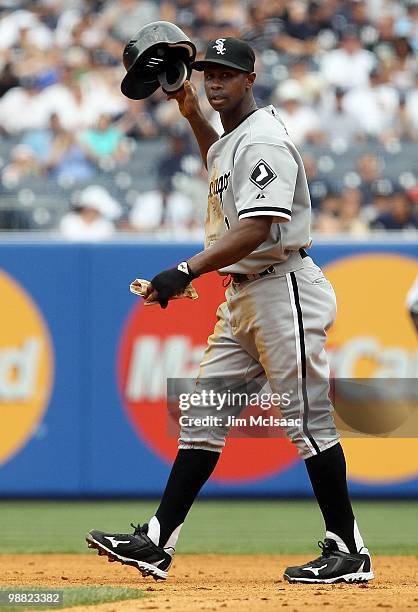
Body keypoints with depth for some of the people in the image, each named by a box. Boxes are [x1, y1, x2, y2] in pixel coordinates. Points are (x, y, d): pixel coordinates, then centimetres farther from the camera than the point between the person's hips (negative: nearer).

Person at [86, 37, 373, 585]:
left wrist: (188, 272, -34)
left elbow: (256, 229, -27)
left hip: (283, 290, -10)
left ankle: (349, 554, 0)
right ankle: (156, 543, 5)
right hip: (242, 297, 10)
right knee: (204, 415, 6)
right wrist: (192, 114, 26)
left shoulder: (264, 139, -16)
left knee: (308, 418, -6)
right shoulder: (234, 138, 15)